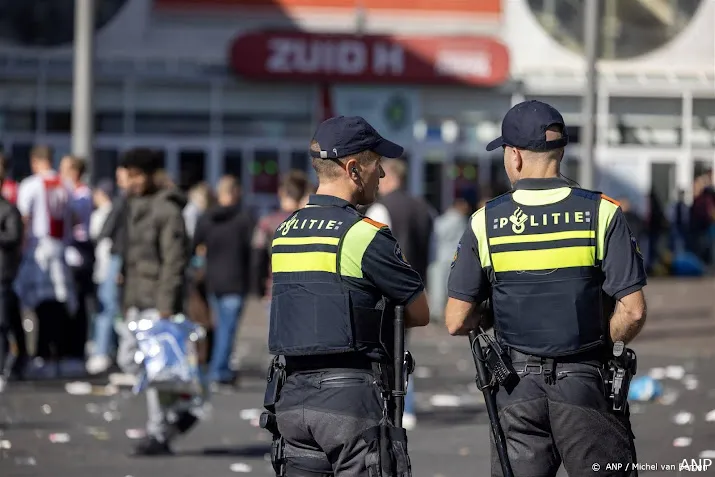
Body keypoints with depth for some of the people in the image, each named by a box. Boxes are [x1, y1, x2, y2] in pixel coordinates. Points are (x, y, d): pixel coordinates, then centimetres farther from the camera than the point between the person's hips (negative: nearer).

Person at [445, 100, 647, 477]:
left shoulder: (485, 222, -2)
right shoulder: (601, 213, -5)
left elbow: (457, 322, -1)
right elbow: (632, 312, -10)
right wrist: (603, 342, 10)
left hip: (518, 388, 1)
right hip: (585, 386, -1)